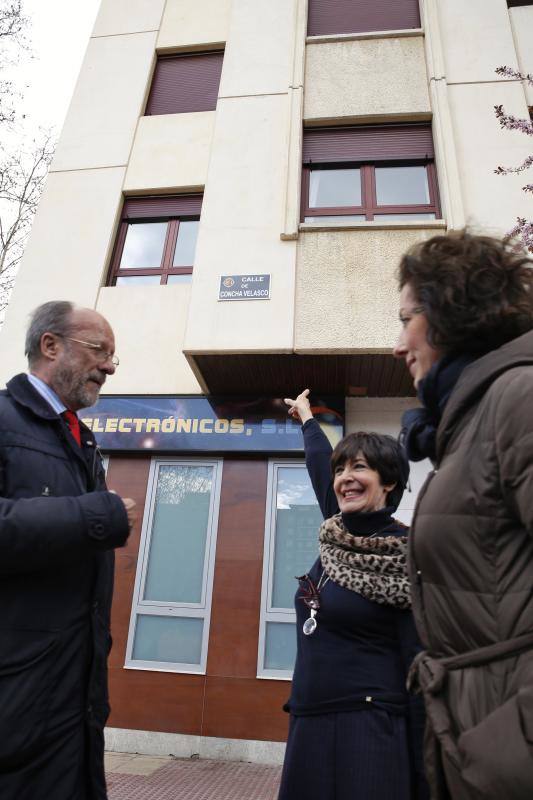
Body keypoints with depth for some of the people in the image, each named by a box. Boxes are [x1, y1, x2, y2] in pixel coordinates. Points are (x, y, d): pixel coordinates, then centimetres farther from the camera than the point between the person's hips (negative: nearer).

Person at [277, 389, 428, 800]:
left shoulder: (409, 561, -15)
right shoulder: (338, 536, 0)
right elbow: (320, 463, 15)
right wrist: (306, 417, 31)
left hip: (368, 731, -6)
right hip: (308, 724, 6)